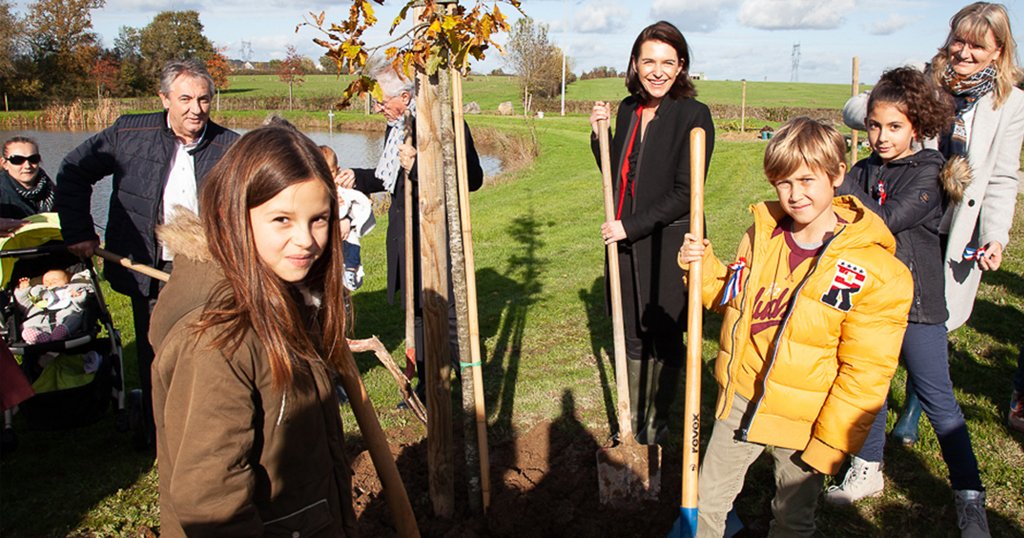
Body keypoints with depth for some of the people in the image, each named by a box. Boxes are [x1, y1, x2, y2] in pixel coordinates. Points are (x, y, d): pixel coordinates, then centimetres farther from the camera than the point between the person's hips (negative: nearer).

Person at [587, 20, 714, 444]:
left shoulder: (693, 115, -12)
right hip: (626, 240, 6)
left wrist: (631, 226, -16)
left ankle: (657, 421, 30)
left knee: (665, 337, 10)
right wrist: (600, 134, -1)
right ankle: (633, 419, 33)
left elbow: (684, 193, -16)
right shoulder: (629, 110, 6)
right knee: (634, 336, 16)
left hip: (669, 244, -5)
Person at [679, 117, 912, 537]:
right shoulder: (761, 232, -2)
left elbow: (865, 372, -15)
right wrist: (703, 268, -4)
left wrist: (829, 442, -13)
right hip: (741, 400, 4)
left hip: (802, 422, -4)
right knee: (707, 499, 19)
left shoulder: (877, 272, -19)